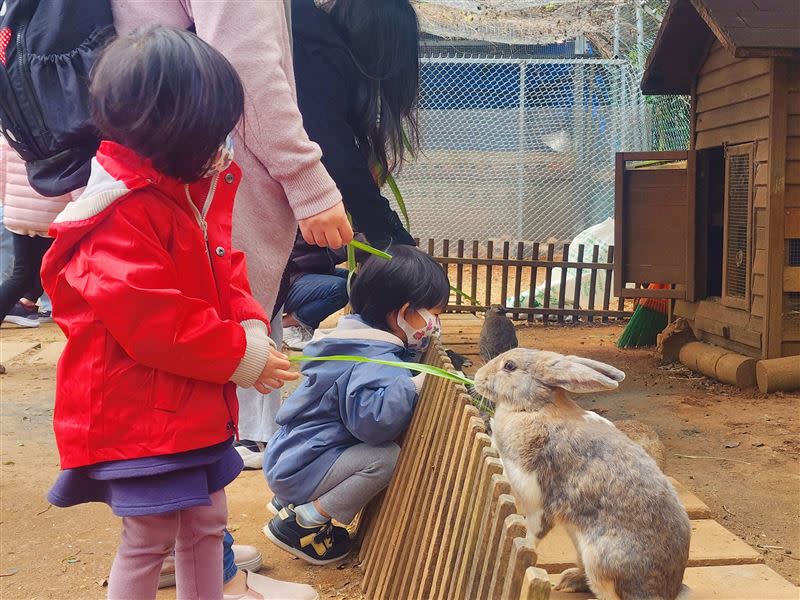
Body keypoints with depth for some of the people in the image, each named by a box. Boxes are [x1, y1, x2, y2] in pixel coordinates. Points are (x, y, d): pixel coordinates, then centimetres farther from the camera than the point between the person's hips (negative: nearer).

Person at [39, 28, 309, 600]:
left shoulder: (194, 190, 7)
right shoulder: (120, 216, -25)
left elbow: (226, 272, 14)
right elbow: (151, 320, -28)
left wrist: (251, 328, -6)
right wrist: (242, 357, -20)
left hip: (198, 405, 10)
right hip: (140, 414, -9)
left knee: (207, 523, 20)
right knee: (149, 539, 2)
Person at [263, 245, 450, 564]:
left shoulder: (357, 337, 9)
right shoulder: (375, 360, -22)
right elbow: (373, 419, -39)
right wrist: (415, 384, -30)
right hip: (298, 470, -10)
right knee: (387, 458, -22)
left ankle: (290, 502, 17)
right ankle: (302, 523, -8)